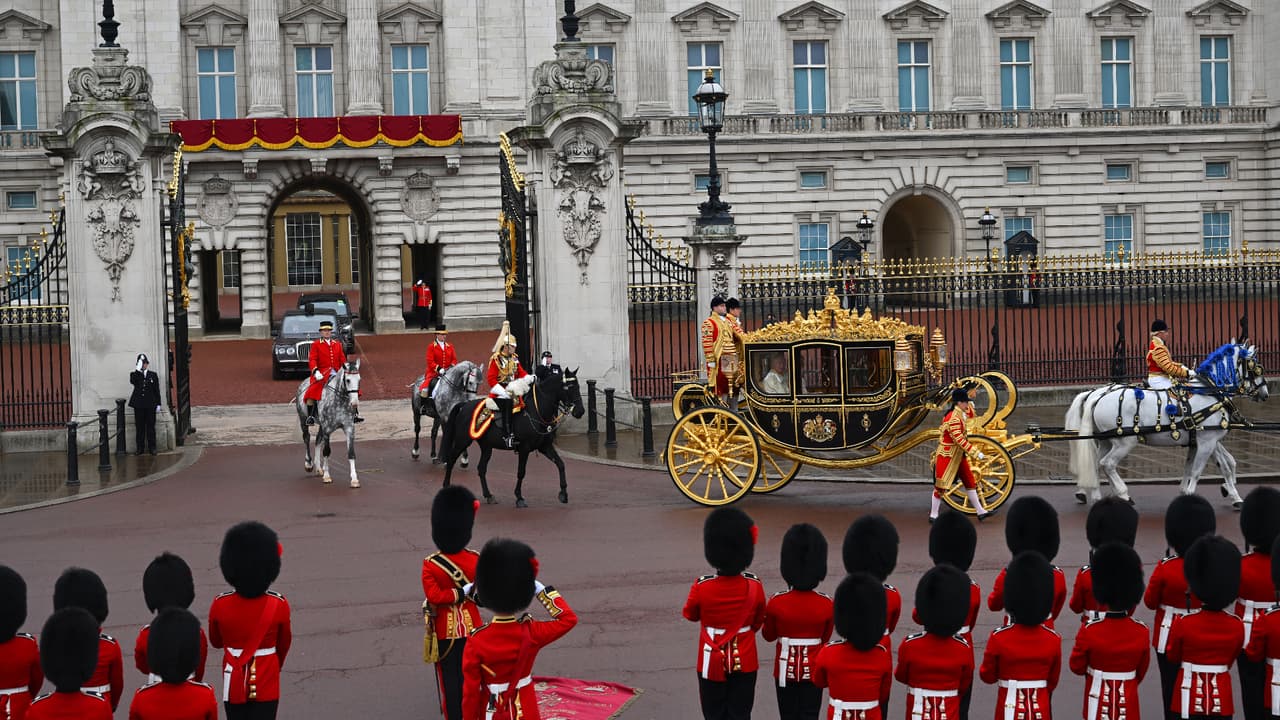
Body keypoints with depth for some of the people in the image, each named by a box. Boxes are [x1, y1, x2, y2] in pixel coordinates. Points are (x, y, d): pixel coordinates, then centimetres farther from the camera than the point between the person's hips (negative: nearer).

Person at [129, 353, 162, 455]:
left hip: (150, 405, 0)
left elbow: (157, 390, 6)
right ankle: (140, 448, 10)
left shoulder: (153, 375, 6)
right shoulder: (134, 375, 3)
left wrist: (158, 404, 2)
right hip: (139, 405, 0)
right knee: (139, 427, 4)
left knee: (151, 426, 3)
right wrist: (138, 370, -26)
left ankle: (152, 447, 9)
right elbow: (132, 382, -21)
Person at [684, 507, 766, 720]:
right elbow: (758, 623, 4)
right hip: (744, 661, 1)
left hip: (713, 662, -1)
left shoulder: (702, 587, -18)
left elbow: (690, 615, 2)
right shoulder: (754, 586, -12)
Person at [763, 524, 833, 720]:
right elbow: (825, 637, 4)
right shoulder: (826, 605, -12)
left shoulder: (776, 603, -15)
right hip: (813, 669, 0)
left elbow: (768, 635, 2)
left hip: (787, 669, 0)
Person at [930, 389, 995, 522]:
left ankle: (981, 511, 17)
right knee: (941, 485, -1)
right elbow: (959, 440, -29)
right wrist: (976, 453, -29)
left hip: (958, 456, 10)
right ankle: (933, 515, 7)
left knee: (970, 482, 11)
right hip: (947, 456, -10)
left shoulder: (959, 415, 6)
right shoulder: (953, 419, -24)